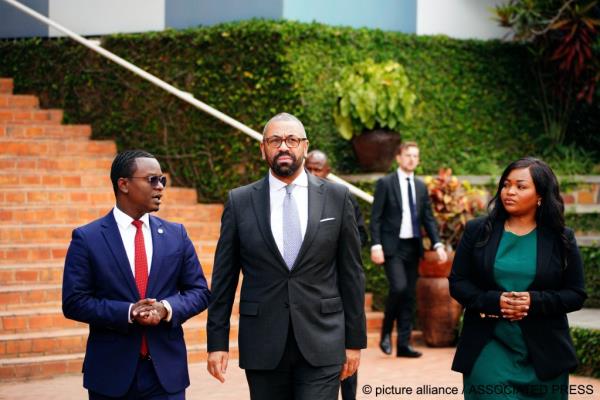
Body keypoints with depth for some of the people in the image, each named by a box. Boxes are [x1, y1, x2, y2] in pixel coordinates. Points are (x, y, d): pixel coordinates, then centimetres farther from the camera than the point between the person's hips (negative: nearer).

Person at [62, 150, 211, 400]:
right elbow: (74, 302, -6)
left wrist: (166, 308, -12)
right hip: (111, 372, -2)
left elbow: (199, 291, 8)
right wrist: (128, 313, -17)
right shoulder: (87, 238, -2)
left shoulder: (176, 235, 8)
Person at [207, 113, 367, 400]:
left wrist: (354, 340, 4)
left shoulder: (336, 197, 3)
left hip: (321, 346, -1)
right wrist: (217, 342, 1)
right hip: (263, 347, 1)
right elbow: (223, 278, 5)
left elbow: (351, 273, 5)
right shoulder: (240, 202, 3)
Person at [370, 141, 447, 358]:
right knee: (399, 287, -20)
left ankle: (403, 344, 10)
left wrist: (437, 244, 0)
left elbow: (428, 218, 13)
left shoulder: (421, 186, 14)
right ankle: (386, 333, 1)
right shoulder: (385, 183, -2)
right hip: (392, 247, -5)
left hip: (413, 246, 6)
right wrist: (376, 245, -15)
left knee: (409, 295, 5)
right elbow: (376, 217, -5)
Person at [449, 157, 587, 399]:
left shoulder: (561, 238, 2)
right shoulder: (477, 231, 3)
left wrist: (535, 301, -17)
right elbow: (458, 283, 3)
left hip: (544, 354, 1)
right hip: (489, 349, 0)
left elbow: (576, 294, 1)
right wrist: (493, 301, -16)